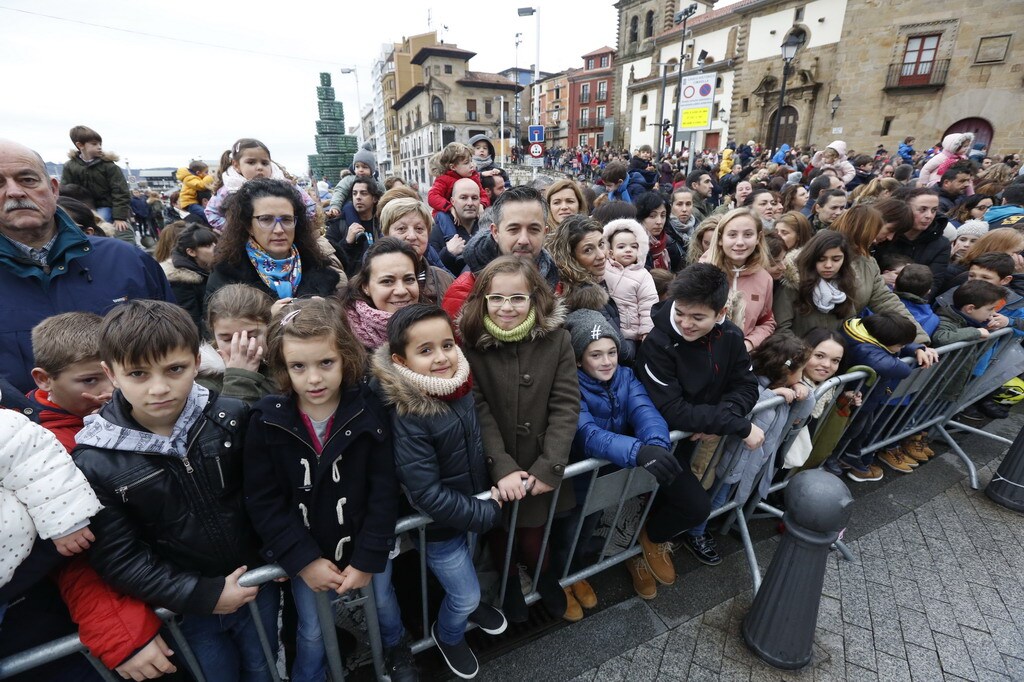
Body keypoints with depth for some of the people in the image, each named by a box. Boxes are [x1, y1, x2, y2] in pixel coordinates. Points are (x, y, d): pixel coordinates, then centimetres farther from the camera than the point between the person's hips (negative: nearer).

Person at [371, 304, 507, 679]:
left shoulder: (461, 387, -12)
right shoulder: (407, 417, -31)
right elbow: (428, 494, -28)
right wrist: (488, 513, -20)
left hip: (472, 509, 6)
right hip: (439, 523, -5)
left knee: (464, 571, 31)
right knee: (465, 594, 14)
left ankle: (467, 600, 63)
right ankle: (448, 636, 47)